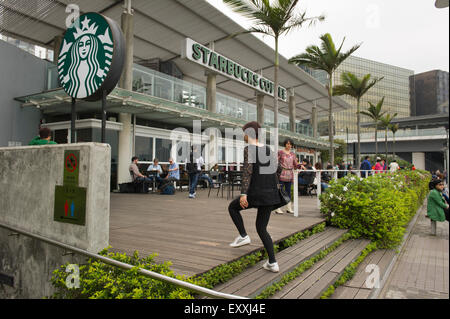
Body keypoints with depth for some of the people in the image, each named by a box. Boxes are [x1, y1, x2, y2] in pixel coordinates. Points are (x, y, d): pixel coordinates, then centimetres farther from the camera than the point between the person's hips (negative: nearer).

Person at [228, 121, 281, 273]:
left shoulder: (248, 149, -8)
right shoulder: (268, 149, 13)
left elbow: (247, 171, -20)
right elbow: (278, 169, 23)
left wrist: (243, 194, -25)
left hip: (256, 193, -6)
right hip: (271, 193, 7)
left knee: (232, 207, 21)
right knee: (261, 228, 14)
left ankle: (243, 236, 10)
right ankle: (273, 263, 9)